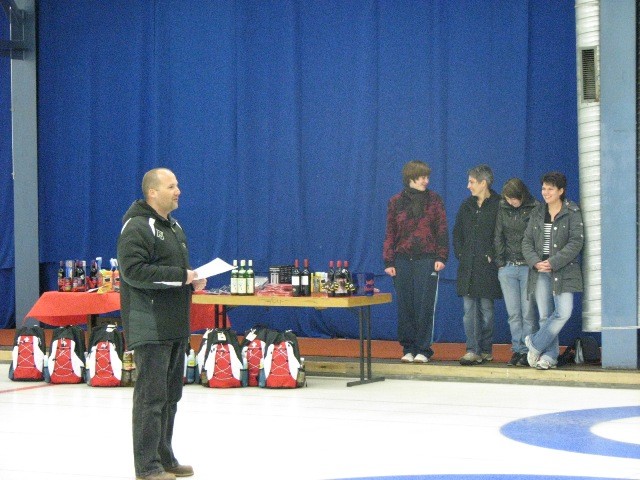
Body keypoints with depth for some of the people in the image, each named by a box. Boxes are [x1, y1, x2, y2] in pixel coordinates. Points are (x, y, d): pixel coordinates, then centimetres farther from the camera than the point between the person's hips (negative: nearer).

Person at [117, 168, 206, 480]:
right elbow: (133, 270, -23)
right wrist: (179, 276, -20)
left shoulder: (174, 227, 19)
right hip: (150, 328, -9)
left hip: (175, 326, 10)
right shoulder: (137, 227, -12)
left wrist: (192, 281, 8)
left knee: (170, 395, 14)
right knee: (151, 396, -7)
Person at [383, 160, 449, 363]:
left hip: (427, 260, -1)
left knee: (425, 306, -4)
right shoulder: (396, 202, 7)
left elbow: (442, 230, 3)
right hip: (402, 261, 1)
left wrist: (441, 257, -5)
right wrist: (388, 262, 2)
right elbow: (390, 234, 8)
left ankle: (423, 349, 3)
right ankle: (408, 348, 11)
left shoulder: (434, 200, 5)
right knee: (405, 307, 3)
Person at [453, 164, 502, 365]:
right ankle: (473, 350, -3)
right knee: (469, 309, -2)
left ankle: (486, 350, 10)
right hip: (467, 266, 5)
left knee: (486, 309, 2)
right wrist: (460, 254, 6)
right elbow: (457, 233, 18)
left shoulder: (498, 206, -4)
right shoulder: (467, 206, 14)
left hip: (487, 266, -5)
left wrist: (492, 256, -11)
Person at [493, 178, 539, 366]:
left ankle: (527, 350, 0)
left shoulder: (535, 210, 0)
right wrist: (500, 261, 5)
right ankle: (518, 349, 7)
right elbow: (498, 237, 13)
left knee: (528, 312, -4)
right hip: (507, 267, 3)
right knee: (513, 313, 3)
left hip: (528, 267, -3)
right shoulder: (503, 210, 10)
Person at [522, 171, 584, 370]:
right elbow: (527, 241, 11)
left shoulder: (572, 213, -1)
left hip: (563, 271, -4)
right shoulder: (537, 213, 13)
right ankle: (549, 355, 7)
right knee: (545, 316, 2)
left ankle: (535, 344, -1)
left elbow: (576, 242, -10)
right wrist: (535, 262, -8)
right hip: (540, 271, 4)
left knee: (563, 312, -15)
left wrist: (553, 262, -16)